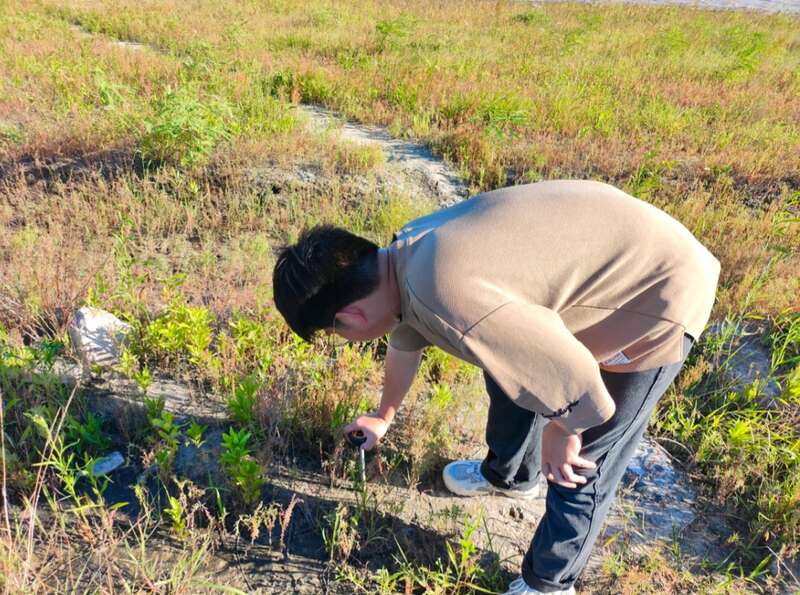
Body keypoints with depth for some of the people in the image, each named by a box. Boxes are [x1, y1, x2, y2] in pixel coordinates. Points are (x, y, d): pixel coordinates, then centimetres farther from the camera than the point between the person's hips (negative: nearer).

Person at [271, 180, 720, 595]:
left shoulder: (449, 299, -35)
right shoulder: (406, 253, -3)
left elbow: (577, 381, -30)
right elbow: (405, 342, 17)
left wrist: (560, 430, -7)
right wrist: (384, 417, 33)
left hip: (657, 293, -8)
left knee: (580, 468, 3)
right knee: (507, 372, 23)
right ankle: (509, 475, 49)